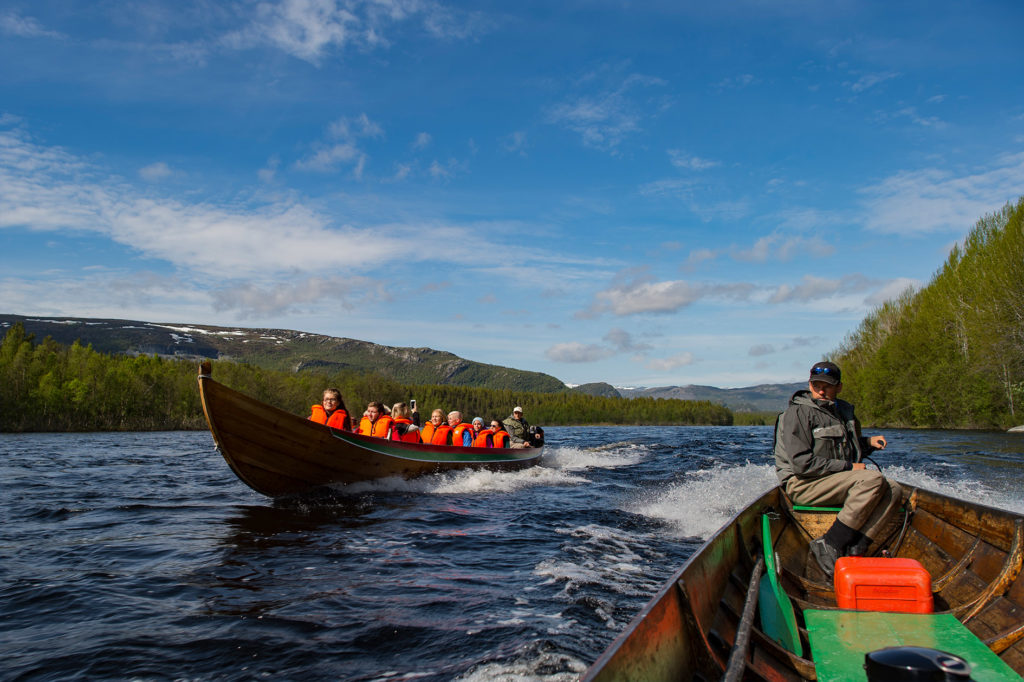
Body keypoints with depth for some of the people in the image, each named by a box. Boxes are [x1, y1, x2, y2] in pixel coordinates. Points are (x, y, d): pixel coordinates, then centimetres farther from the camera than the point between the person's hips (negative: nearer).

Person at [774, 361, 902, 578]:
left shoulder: (843, 411, 15)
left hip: (840, 482, 8)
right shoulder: (798, 412, -11)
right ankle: (830, 546, -23)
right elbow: (802, 464, -18)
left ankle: (853, 550, -21)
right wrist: (848, 467, -15)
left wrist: (867, 442, 8)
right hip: (803, 484, -8)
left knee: (893, 490, -11)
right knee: (873, 479, -26)